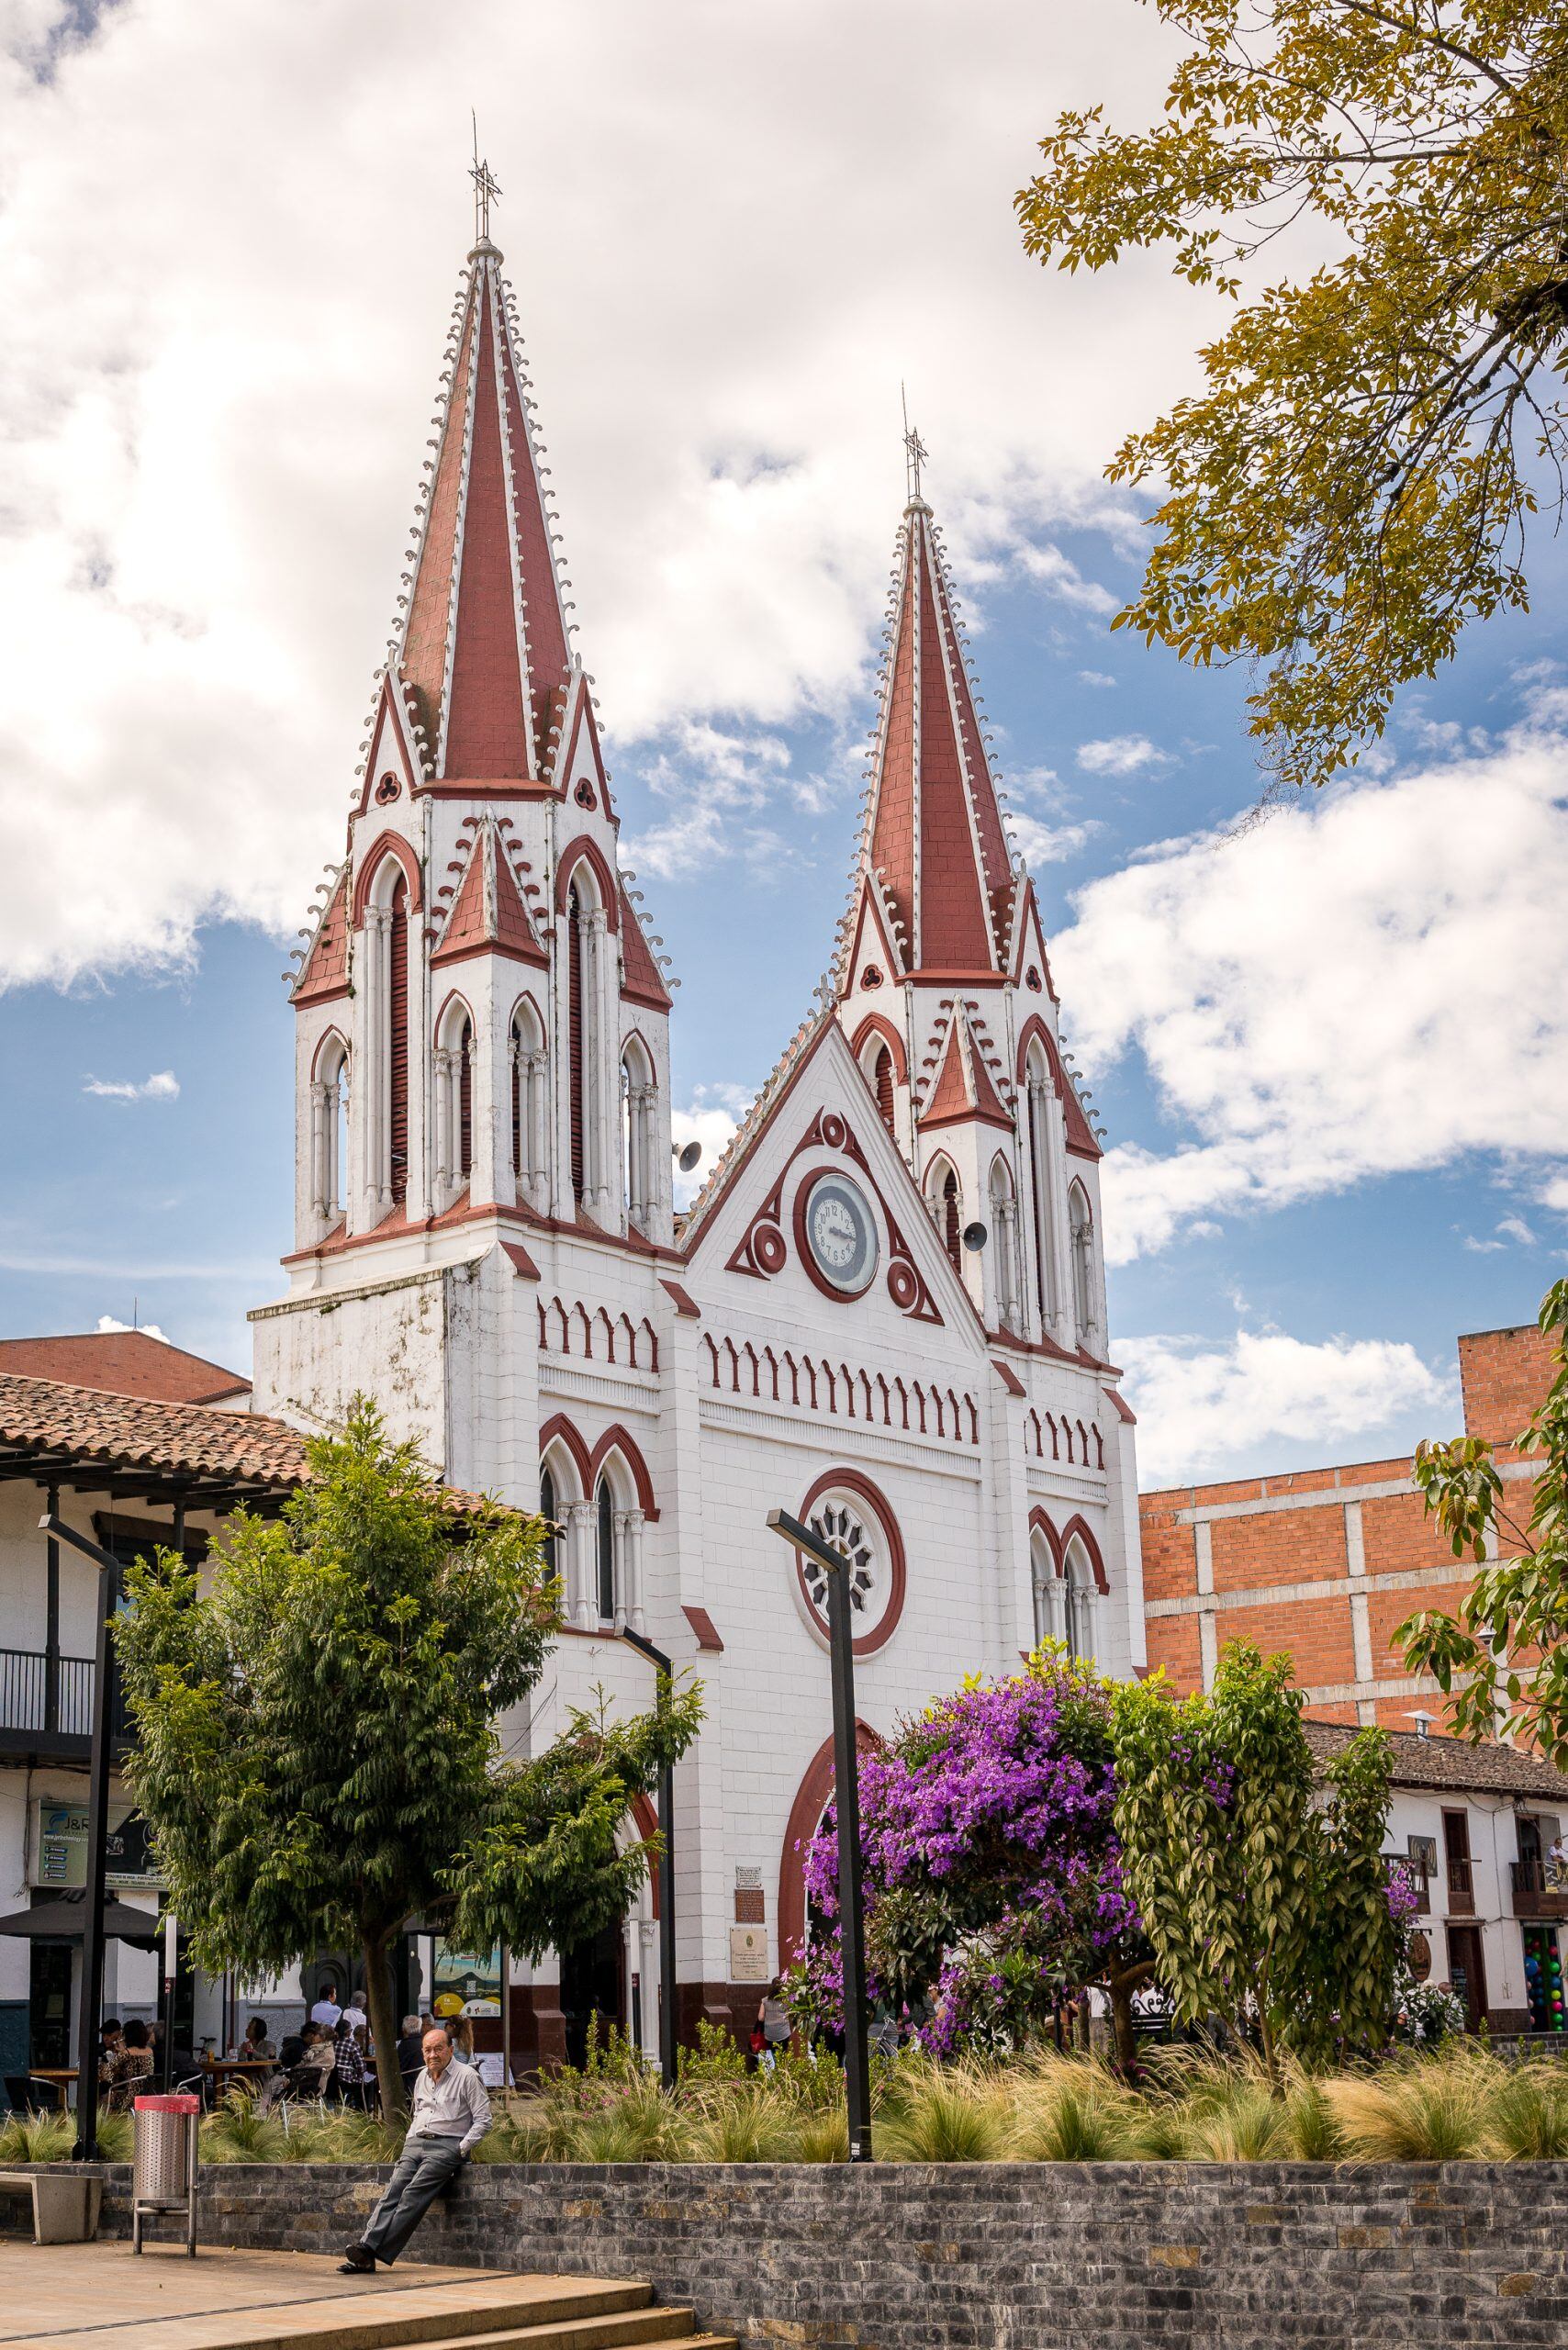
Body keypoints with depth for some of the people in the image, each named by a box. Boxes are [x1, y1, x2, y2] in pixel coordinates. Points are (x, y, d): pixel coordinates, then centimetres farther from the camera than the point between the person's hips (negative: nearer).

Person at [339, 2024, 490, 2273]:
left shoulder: (467, 2077, 0)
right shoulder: (422, 2078, 21)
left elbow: (482, 2120, -3)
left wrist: (461, 2150, -10)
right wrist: (409, 2143, 14)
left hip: (447, 2145, -6)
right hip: (416, 2143, 6)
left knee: (414, 2194, -24)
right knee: (394, 2190, -17)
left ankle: (371, 2253, -32)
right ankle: (366, 2248, -30)